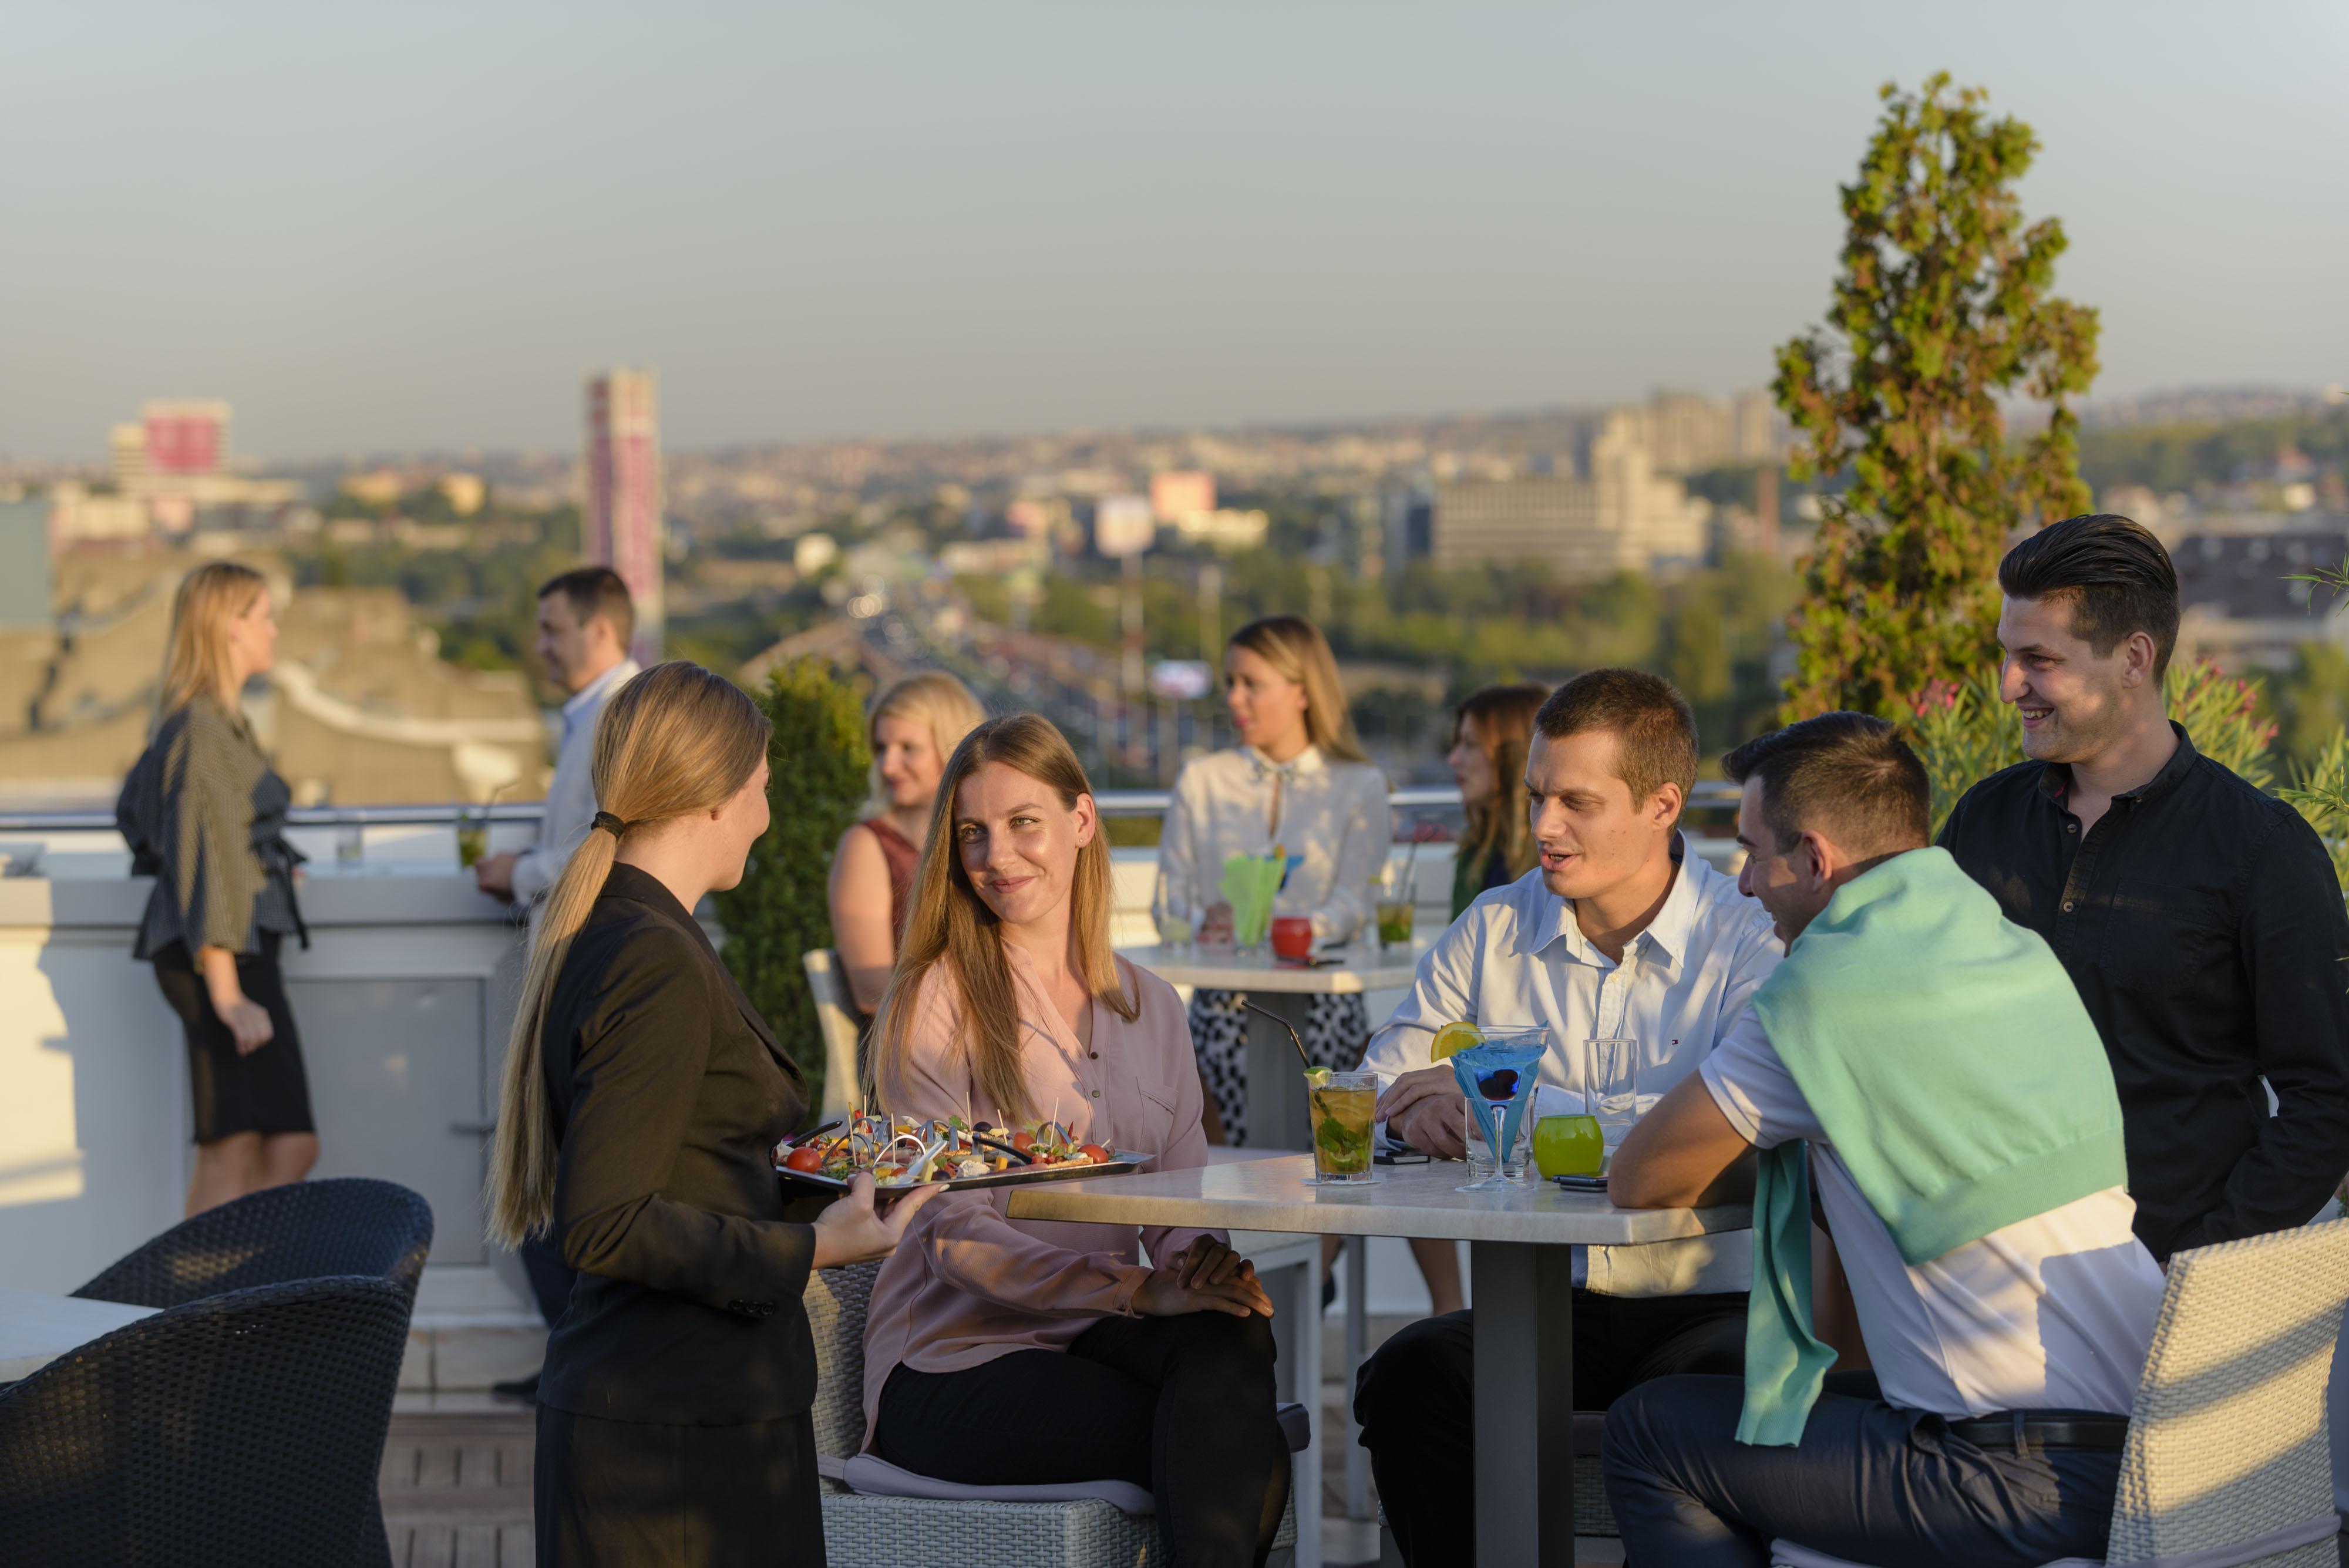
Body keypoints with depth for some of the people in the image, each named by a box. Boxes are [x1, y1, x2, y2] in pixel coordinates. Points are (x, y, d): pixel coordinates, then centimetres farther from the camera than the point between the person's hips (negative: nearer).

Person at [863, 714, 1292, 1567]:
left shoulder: (1149, 1007, 14)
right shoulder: (934, 1002, -3)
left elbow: (1178, 1212, 12)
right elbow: (954, 1234, -11)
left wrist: (1205, 1270, -14)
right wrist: (1143, 1291, -24)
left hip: (1097, 1337, 5)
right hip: (955, 1363, -5)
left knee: (1232, 1340, -31)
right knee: (1241, 1460, -28)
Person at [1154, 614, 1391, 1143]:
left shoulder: (1359, 786, 7)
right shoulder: (1202, 781, 14)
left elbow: (1352, 908, -3)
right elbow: (1169, 898, 9)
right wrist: (1206, 923, -15)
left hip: (1321, 1007, -1)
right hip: (1222, 1006, 1)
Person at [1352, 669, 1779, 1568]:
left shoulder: (1748, 939, -6)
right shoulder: (1495, 929, 10)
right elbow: (1372, 1091, 14)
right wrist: (1414, 1113, -12)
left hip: (1709, 1301, -4)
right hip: (1545, 1303, 4)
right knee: (1409, 1376, -25)